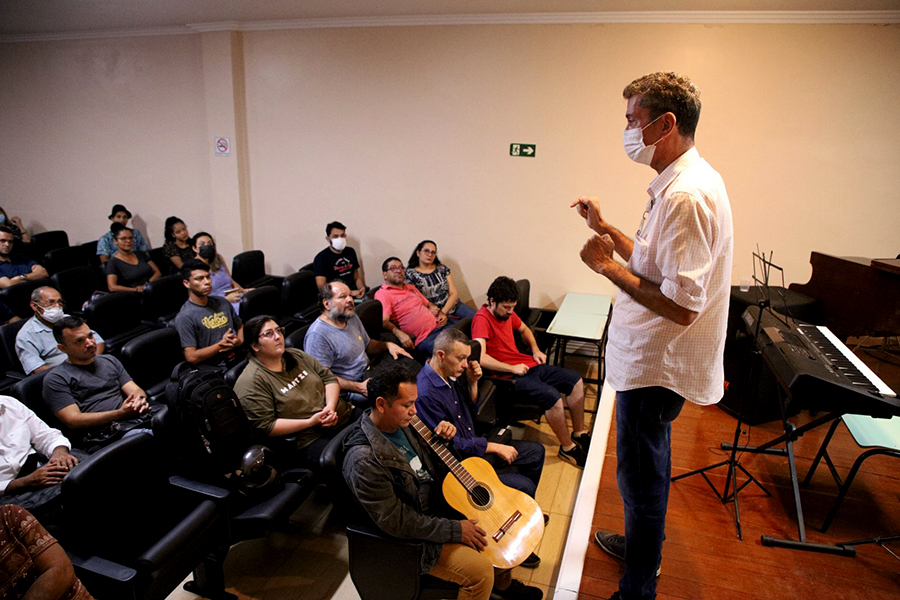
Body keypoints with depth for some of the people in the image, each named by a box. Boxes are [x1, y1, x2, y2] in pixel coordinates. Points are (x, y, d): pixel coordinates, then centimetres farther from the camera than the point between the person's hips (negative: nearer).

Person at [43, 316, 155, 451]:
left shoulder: (110, 361, 26)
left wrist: (140, 400, -8)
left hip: (140, 418, 6)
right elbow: (73, 420, -1)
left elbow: (136, 390, 19)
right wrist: (121, 413, -13)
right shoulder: (55, 378, 9)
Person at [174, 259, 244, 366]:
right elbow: (191, 357, -12)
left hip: (238, 360, 7)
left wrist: (239, 341, 2)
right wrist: (221, 344, -9)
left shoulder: (222, 302, 12)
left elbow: (240, 326, 24)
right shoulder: (185, 317, -7)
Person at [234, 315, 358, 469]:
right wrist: (310, 422, -17)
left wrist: (331, 406, -8)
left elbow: (329, 378, 12)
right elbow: (265, 427, -13)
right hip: (312, 440, -7)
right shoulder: (251, 382, -9)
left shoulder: (296, 355, 11)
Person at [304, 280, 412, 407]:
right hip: (348, 391, -9)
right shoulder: (317, 334, -17)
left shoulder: (352, 318, 12)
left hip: (368, 374, 9)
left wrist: (387, 345, 5)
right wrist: (359, 387, -25)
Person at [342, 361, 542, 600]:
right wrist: (455, 531, -21)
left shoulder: (400, 423, -5)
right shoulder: (365, 461, -32)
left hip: (439, 502, 9)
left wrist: (442, 437, -9)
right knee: (480, 570, -20)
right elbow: (397, 523, -27)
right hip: (415, 536, -8)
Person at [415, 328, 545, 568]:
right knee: (524, 485, -18)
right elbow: (451, 444, -25)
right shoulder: (426, 393, -29)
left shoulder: (452, 374, -1)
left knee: (535, 452, 14)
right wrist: (494, 447, -18)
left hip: (475, 447, 10)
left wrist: (472, 382, -6)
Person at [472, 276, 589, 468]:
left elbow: (524, 329, 29)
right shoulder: (482, 319, -20)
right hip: (509, 376, -10)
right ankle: (567, 448, -6)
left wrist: (535, 350, 11)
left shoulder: (507, 312, 7)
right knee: (552, 397, -29)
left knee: (575, 380, 3)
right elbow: (480, 357, -33)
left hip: (527, 365, 10)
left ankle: (579, 433, 17)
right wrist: (512, 368, -24)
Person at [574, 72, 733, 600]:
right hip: (652, 358, 10)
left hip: (655, 366, -10)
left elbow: (681, 305, -30)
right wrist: (606, 229, 11)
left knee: (641, 476, 6)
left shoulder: (687, 195, -26)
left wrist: (609, 266, -20)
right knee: (647, 468, 26)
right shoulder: (682, 182, 8)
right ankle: (643, 545, 49)